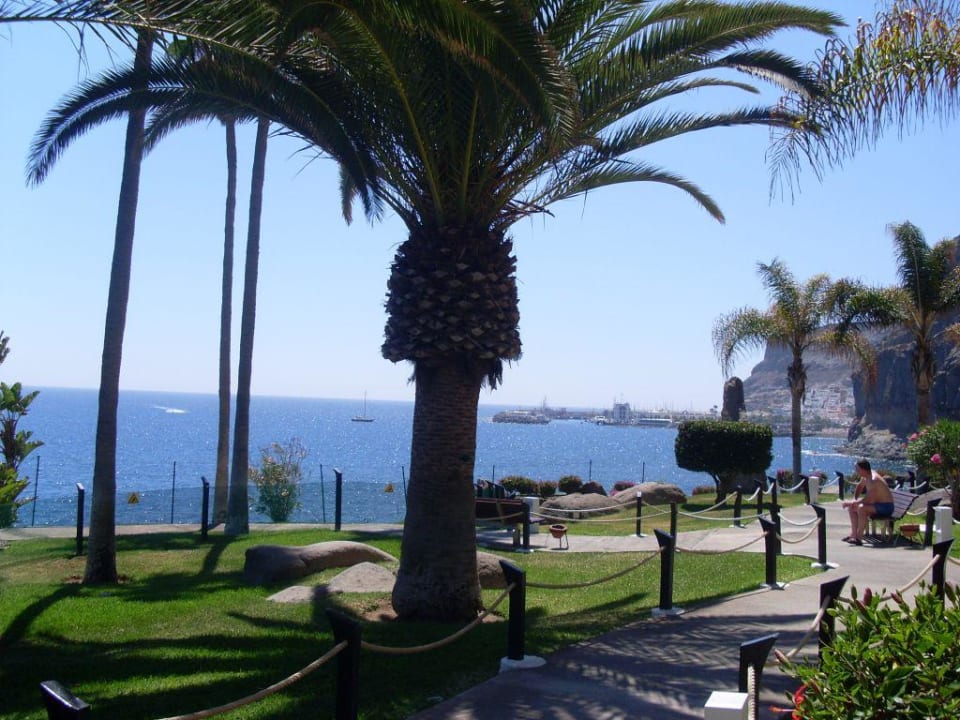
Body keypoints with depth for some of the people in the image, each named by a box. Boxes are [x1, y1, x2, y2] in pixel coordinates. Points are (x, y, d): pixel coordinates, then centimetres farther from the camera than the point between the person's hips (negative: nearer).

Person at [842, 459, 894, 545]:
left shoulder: (874, 480, -28)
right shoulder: (865, 476, 1)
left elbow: (867, 499, -33)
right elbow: (859, 487, 22)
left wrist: (852, 503, -25)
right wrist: (854, 500, 9)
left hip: (886, 507, -10)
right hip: (877, 504, 10)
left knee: (862, 508, -33)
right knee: (851, 507, 10)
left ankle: (859, 538, -28)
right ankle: (853, 534, 3)